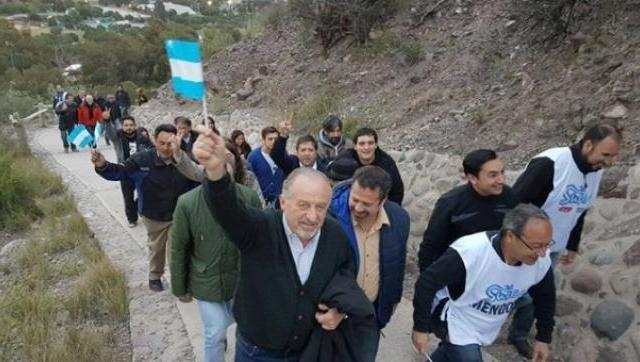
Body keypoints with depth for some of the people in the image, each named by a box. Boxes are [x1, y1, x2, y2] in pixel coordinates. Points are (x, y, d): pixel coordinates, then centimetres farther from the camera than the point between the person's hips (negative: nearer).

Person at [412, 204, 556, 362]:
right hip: (454, 321, -6)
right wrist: (421, 327, -21)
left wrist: (543, 337, 8)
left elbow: (545, 297, 2)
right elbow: (427, 282, -29)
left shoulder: (541, 262, -21)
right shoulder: (469, 252, -39)